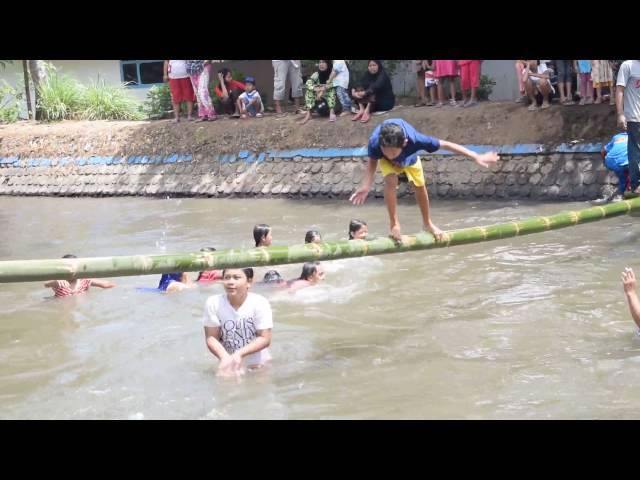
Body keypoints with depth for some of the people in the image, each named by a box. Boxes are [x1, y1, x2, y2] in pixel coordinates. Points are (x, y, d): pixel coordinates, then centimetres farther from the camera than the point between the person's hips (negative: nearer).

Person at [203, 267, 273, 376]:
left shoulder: (260, 303, -18)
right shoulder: (213, 303, -14)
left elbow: (265, 338, -16)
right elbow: (211, 337, -11)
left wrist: (239, 354, -28)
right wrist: (225, 357, -29)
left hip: (258, 365, -1)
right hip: (229, 364, 1)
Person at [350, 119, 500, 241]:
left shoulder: (414, 139, -47)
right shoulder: (374, 142, -46)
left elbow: (445, 144, -36)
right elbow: (372, 161, -22)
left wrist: (476, 157, -32)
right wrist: (366, 187, -34)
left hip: (409, 156, 1)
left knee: (420, 186, 8)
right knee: (390, 181, -25)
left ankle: (428, 223, 31)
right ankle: (394, 224, -9)